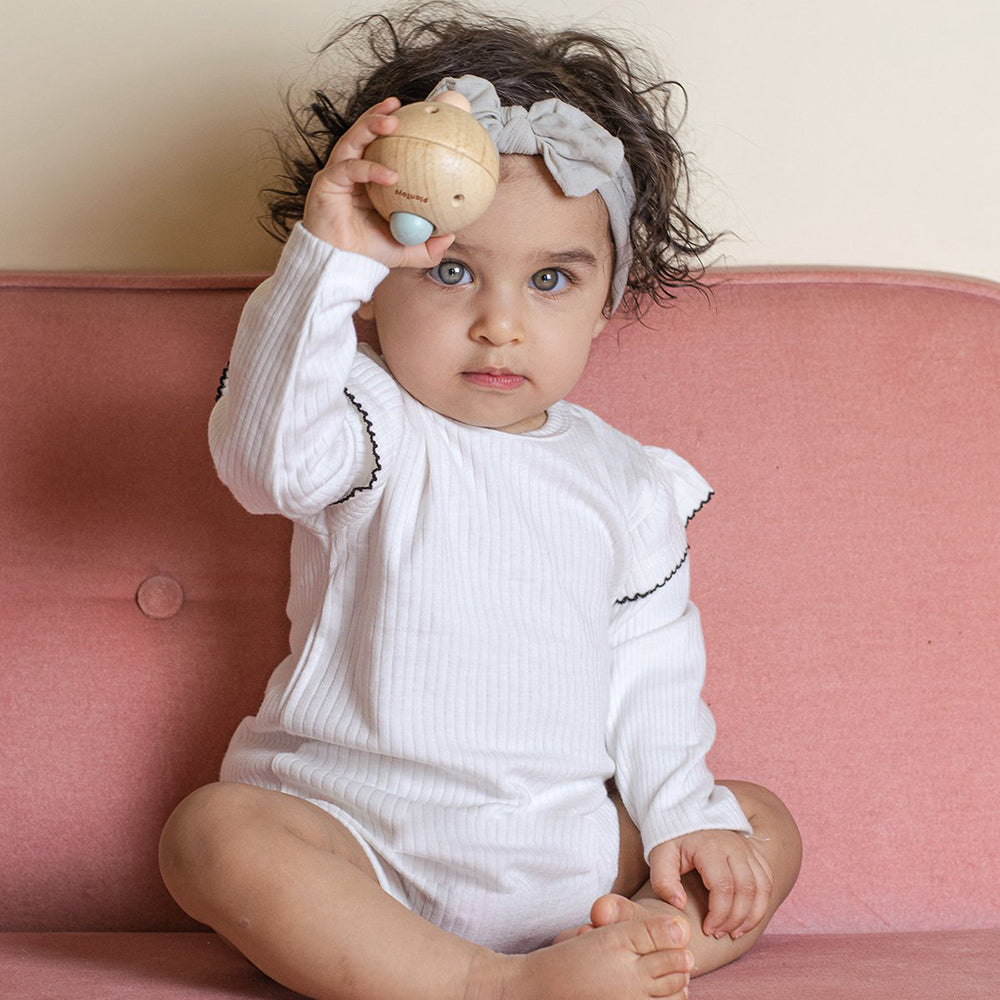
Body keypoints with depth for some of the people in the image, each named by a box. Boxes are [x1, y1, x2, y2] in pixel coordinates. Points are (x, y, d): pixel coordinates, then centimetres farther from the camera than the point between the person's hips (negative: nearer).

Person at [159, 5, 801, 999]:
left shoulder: (626, 482, 8)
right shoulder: (375, 429, -5)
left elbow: (650, 675, 13)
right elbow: (267, 452, -29)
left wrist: (686, 814, 0)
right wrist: (325, 263, -38)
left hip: (567, 849, 4)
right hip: (359, 834, -4)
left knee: (764, 833, -6)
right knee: (211, 833, -30)